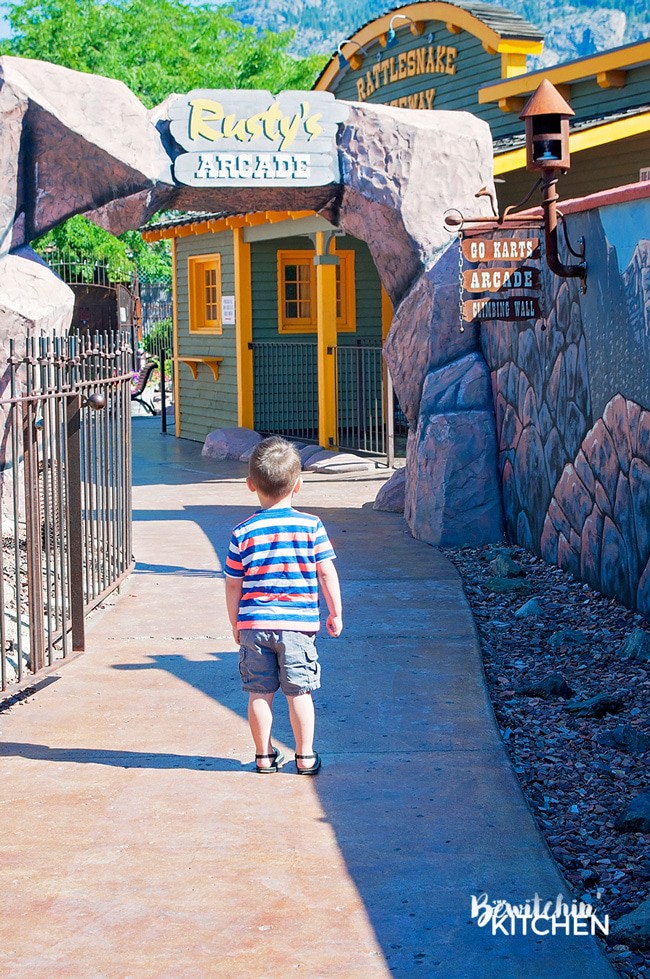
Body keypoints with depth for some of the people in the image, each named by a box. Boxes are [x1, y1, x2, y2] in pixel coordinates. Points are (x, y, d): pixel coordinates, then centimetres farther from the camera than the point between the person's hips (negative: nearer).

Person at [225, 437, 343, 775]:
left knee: (259, 693, 9)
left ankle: (264, 756, 18)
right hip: (298, 624, -1)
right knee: (299, 692, 7)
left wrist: (236, 625, 14)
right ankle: (305, 757, 14)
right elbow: (327, 573, -3)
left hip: (254, 624, 1)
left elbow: (233, 585, 2)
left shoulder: (243, 533, -2)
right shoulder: (311, 526, -5)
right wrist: (335, 613, 9)